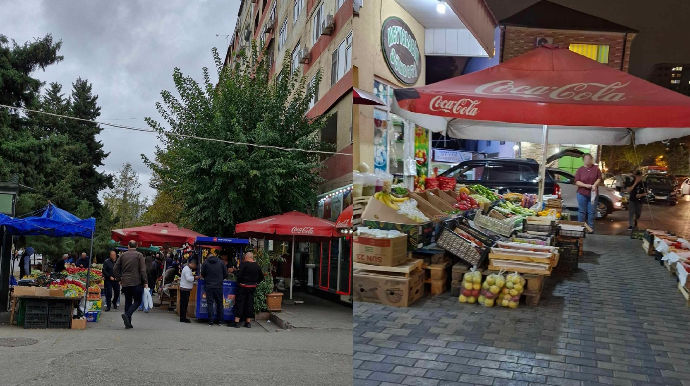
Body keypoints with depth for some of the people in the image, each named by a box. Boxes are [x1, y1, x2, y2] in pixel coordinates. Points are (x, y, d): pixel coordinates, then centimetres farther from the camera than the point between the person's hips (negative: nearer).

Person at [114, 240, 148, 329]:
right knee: (137, 301, 6)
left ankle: (128, 323, 12)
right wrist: (145, 282, -6)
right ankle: (127, 314, -17)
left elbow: (115, 269, 8)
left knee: (128, 301, 13)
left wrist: (119, 279, 18)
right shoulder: (139, 255, -5)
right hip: (136, 283, -4)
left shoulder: (123, 255, 7)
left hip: (125, 283, 4)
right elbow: (143, 270, -11)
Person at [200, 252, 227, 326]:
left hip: (209, 286, -1)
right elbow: (225, 274, 4)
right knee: (219, 302, 11)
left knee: (210, 303, 3)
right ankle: (219, 320, 13)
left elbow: (202, 274, 5)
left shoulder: (205, 262, 0)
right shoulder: (221, 262, 2)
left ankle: (210, 321, -1)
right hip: (219, 286, 1)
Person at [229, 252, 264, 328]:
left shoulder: (243, 264, -12)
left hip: (243, 286, -5)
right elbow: (261, 277, 15)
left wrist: (234, 271, -1)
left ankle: (236, 321, 0)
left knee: (239, 303, 0)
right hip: (253, 287, 5)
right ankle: (248, 322, 12)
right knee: (250, 303, 9)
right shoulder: (257, 265, 8)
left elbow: (239, 275, -18)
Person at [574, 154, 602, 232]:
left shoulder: (596, 168, 5)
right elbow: (577, 181, -3)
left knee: (592, 212, 3)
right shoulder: (580, 170, 2)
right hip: (582, 194, -1)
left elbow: (599, 179, 2)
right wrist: (586, 185, -18)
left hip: (593, 194, 1)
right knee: (582, 212, 3)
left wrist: (595, 185, -17)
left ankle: (591, 228, 10)